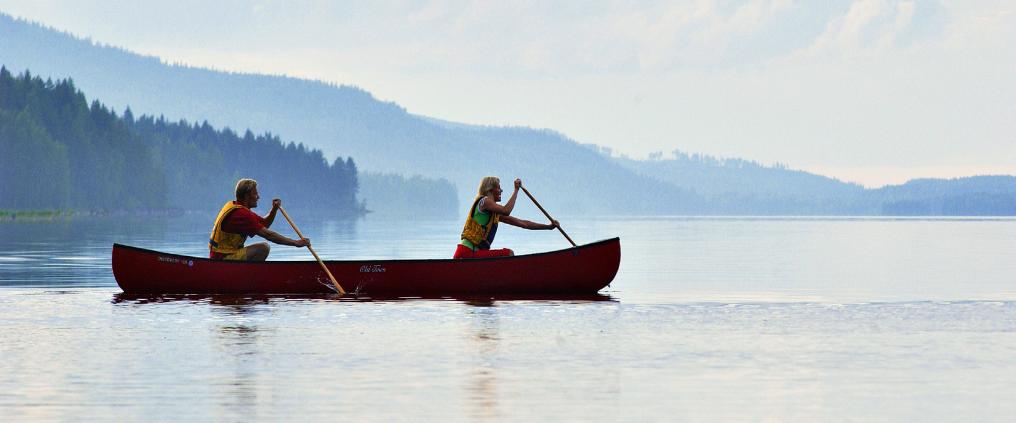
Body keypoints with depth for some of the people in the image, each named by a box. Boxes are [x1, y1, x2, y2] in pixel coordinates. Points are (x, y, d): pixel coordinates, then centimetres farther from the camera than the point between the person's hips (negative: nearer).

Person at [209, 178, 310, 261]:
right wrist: (296, 243, -18)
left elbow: (264, 223, 19)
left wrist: (274, 210, -1)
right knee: (263, 248, -21)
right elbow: (268, 234, -22)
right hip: (223, 259, -10)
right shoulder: (241, 214, -19)